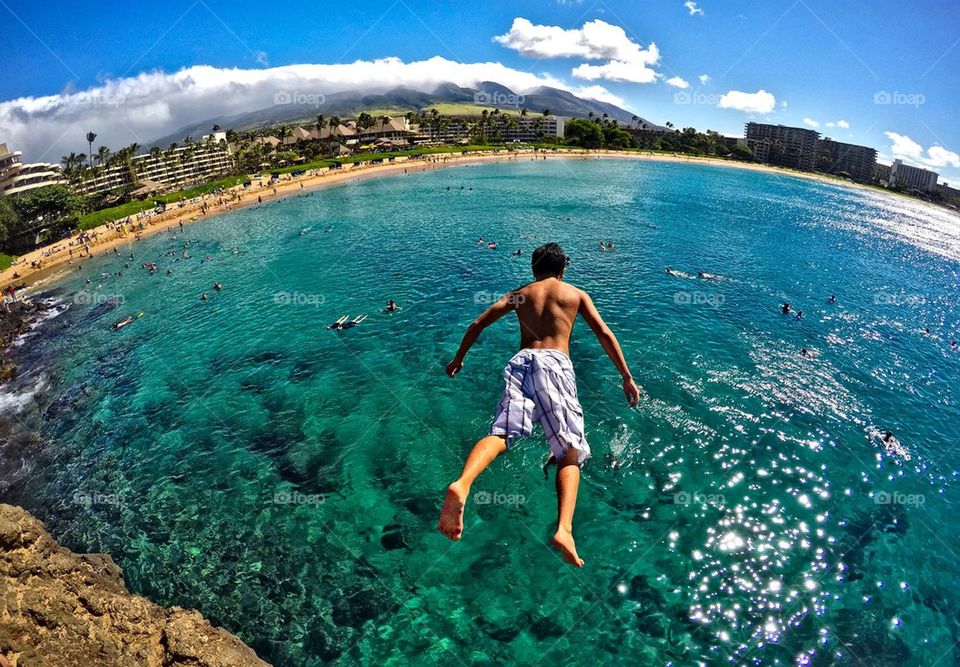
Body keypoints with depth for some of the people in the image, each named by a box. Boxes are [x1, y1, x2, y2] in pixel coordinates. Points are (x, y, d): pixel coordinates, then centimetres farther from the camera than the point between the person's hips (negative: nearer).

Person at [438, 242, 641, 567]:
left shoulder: (519, 293, 25)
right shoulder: (576, 294, 21)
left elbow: (477, 324, 20)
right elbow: (605, 335, 12)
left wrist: (458, 359, 31)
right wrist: (627, 377, 16)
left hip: (521, 361, 2)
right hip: (555, 363, -2)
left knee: (502, 432, -15)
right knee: (570, 451, -1)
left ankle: (461, 485, -45)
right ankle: (564, 529, -23)